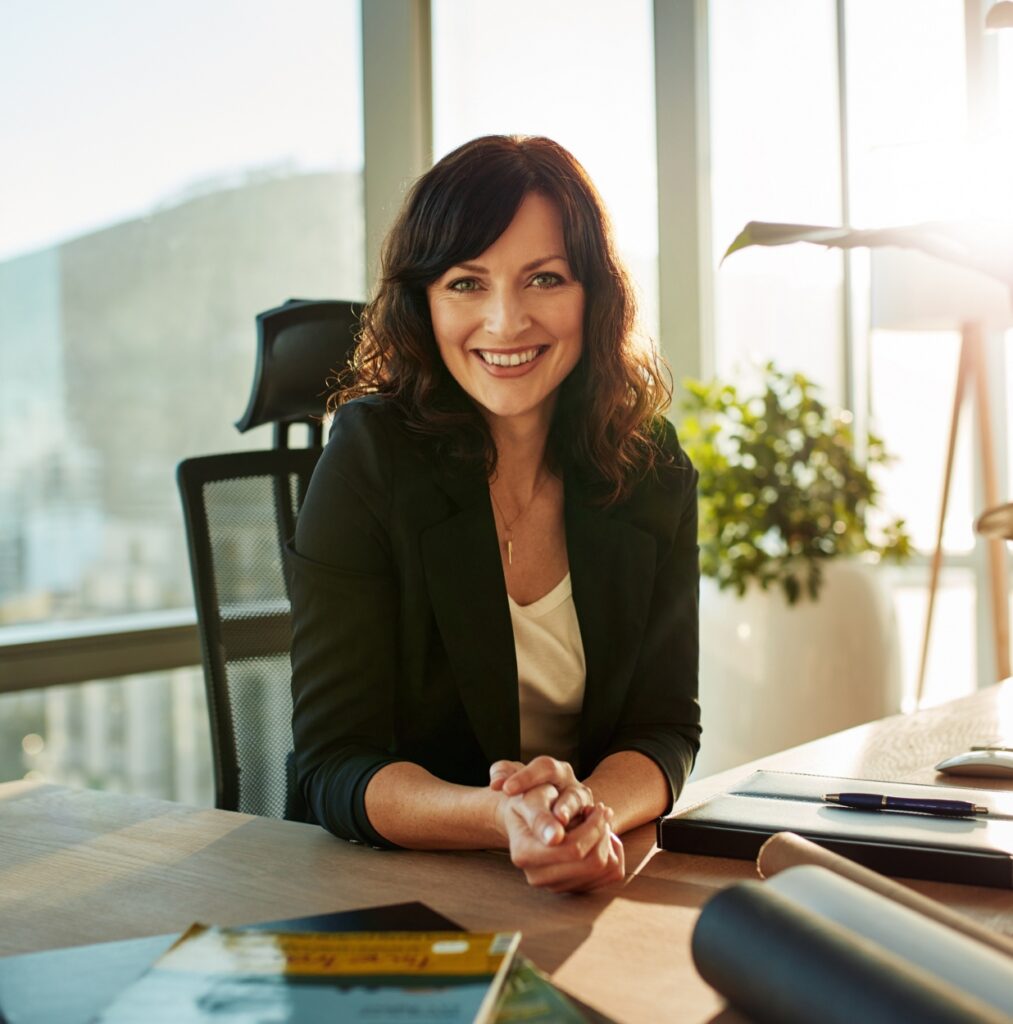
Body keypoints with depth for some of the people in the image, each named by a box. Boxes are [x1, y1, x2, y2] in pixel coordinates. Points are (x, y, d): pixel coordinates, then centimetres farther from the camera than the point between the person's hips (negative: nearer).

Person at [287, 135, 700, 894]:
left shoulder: (652, 469, 0)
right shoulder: (371, 457, -10)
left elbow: (665, 726, -1)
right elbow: (336, 766, -12)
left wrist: (591, 812, -23)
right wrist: (505, 818, -31)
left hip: (589, 890, 2)